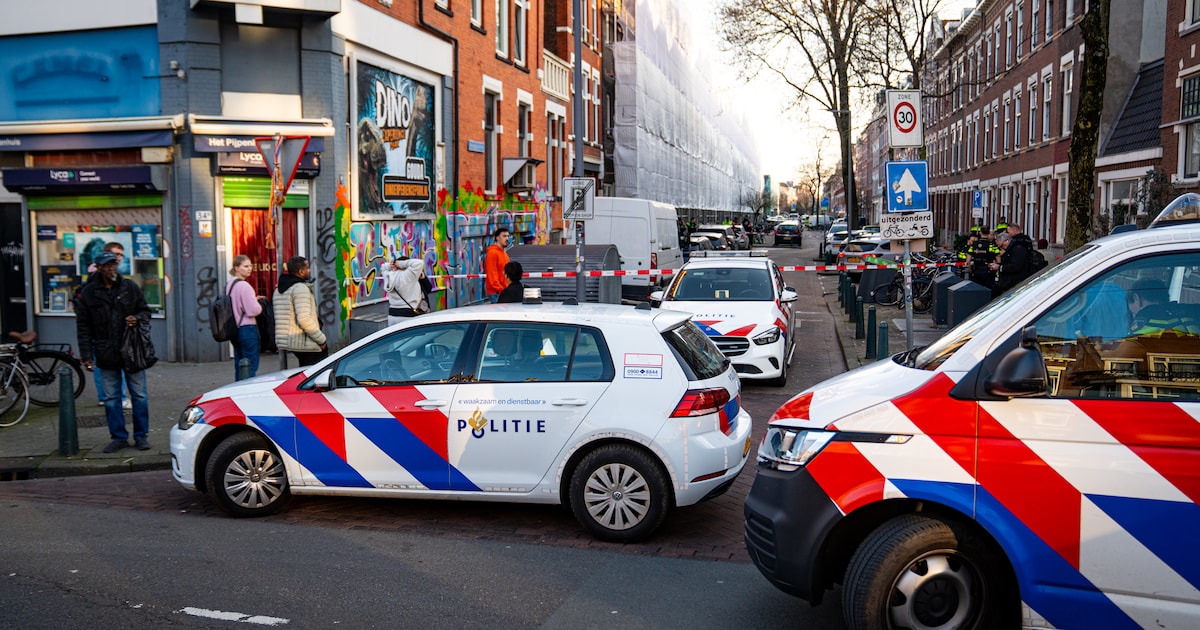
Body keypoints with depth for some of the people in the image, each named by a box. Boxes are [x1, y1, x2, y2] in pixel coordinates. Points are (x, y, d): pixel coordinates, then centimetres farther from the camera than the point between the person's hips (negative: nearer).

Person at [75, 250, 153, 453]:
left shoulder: (130, 287, 2)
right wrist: (87, 355, -1)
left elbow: (145, 311, 12)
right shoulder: (88, 293, 2)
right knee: (111, 398, 7)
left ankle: (141, 435, 15)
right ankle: (119, 437, 17)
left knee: (139, 396, 4)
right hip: (106, 355, 1)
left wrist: (138, 319, -13)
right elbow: (83, 327, 4)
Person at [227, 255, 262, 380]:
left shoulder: (229, 284, 13)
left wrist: (253, 300, 13)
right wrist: (260, 305, 1)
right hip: (247, 328, -9)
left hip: (234, 329, 9)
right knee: (251, 366, -5)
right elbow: (253, 310, -19)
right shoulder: (244, 285, -16)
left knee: (239, 365, 14)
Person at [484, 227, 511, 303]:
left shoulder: (504, 253, 17)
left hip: (504, 290, 9)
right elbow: (492, 275, -17)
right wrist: (500, 289, -21)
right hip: (495, 292, -9)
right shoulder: (492, 253, -11)